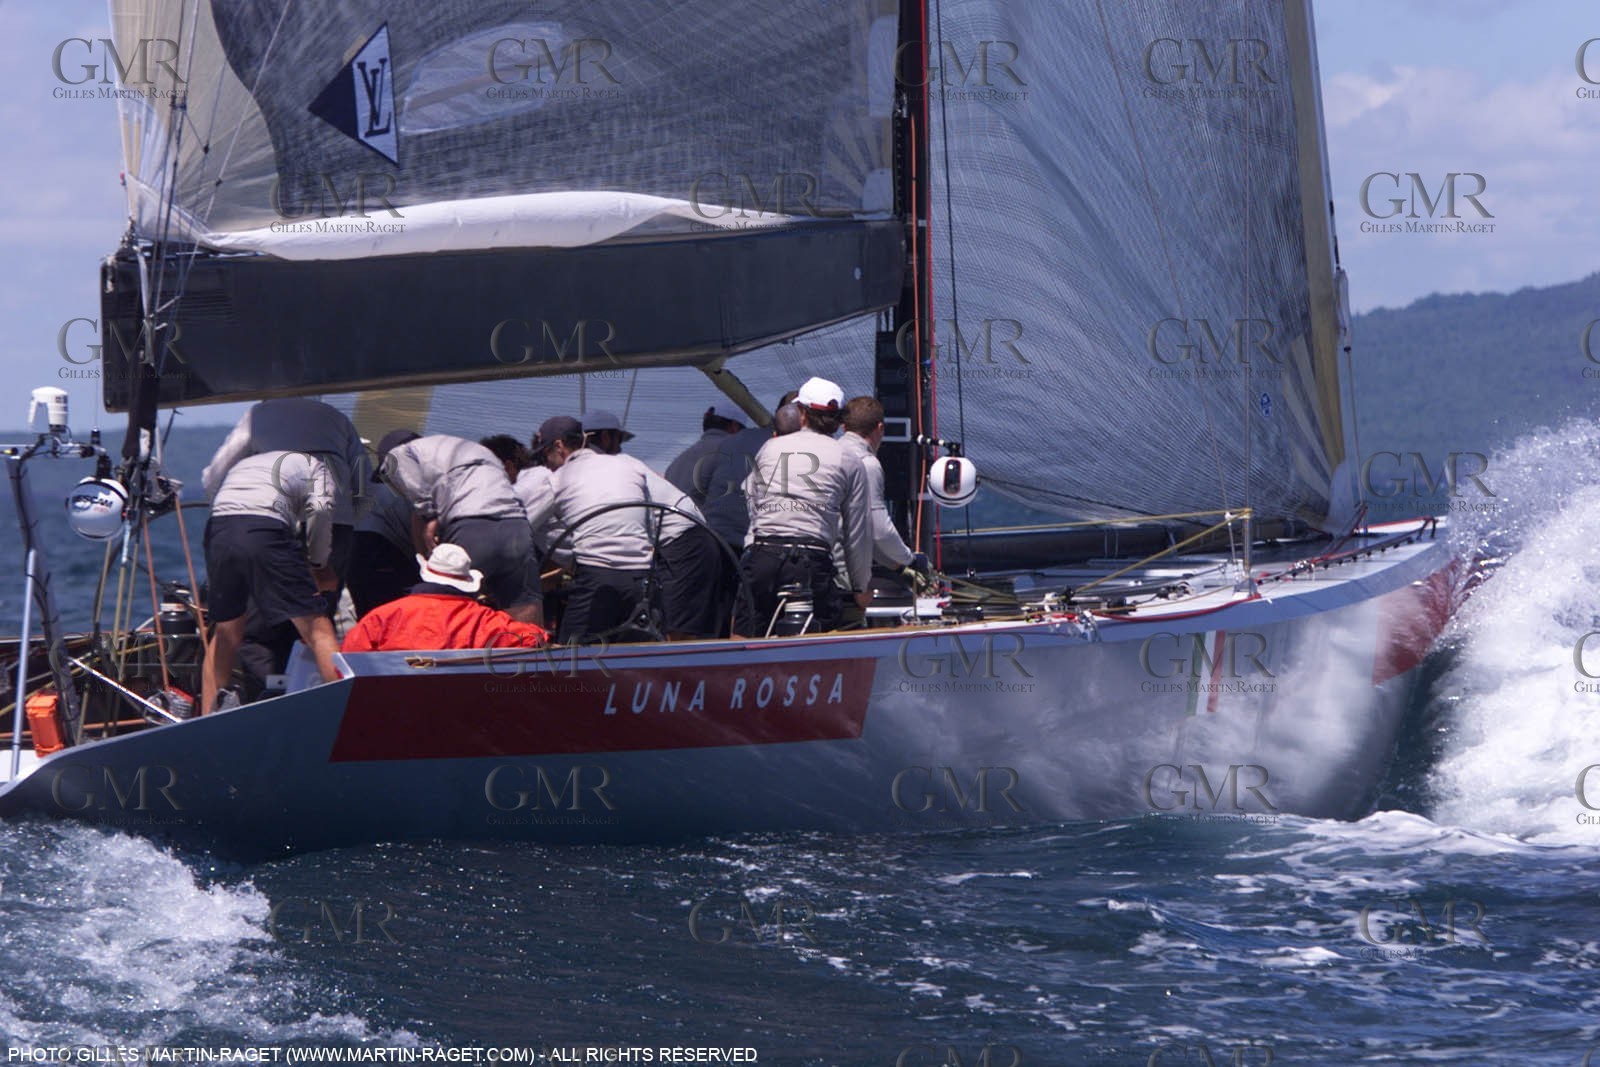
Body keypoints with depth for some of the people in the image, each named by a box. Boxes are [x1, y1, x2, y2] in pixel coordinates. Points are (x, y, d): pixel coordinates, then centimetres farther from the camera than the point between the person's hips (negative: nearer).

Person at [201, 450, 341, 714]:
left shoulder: (243, 463, 40)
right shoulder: (312, 465, 25)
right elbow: (320, 508, 5)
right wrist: (317, 563, 15)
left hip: (217, 530, 5)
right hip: (265, 531, -5)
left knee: (226, 633, 23)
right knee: (318, 629, -3)